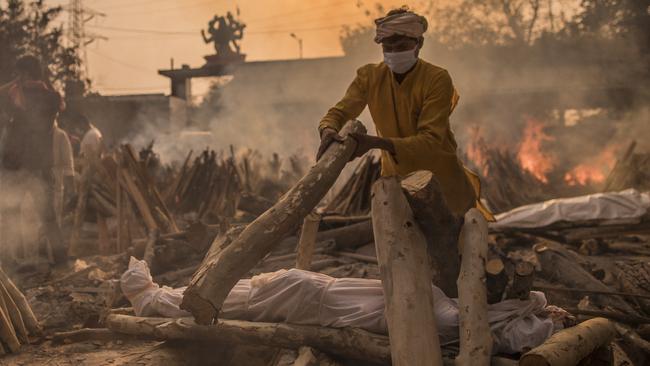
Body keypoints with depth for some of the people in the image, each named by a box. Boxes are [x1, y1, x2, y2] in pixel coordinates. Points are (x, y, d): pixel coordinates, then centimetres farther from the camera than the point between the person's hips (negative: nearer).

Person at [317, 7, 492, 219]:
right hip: (396, 173, 3)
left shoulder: (437, 79, -25)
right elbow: (339, 112, -12)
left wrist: (376, 143, -45)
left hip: (437, 171, -3)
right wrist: (328, 131, -38)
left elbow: (430, 140, -31)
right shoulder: (370, 77, -12)